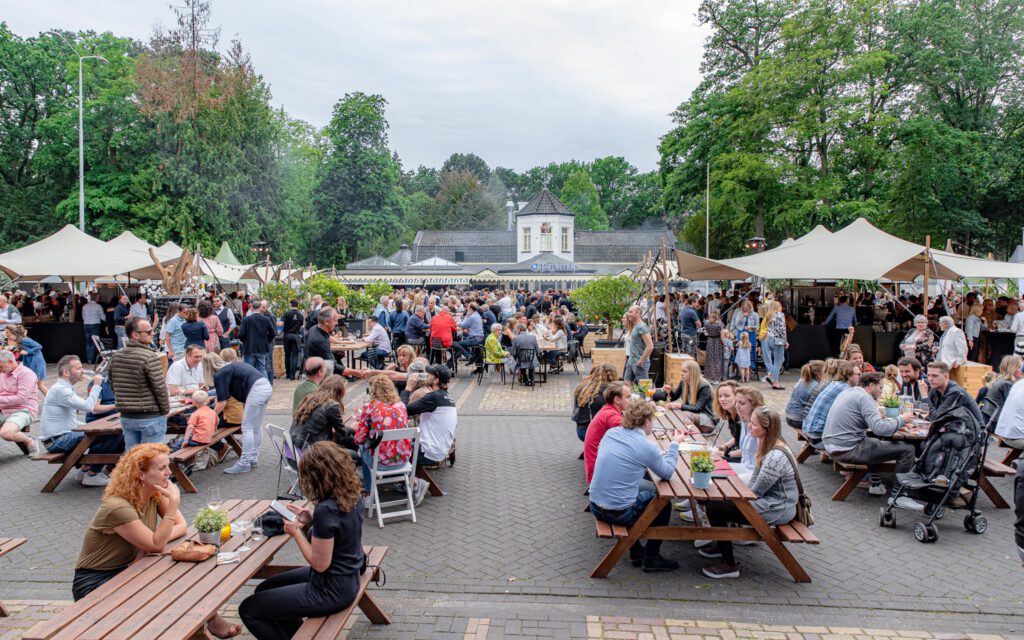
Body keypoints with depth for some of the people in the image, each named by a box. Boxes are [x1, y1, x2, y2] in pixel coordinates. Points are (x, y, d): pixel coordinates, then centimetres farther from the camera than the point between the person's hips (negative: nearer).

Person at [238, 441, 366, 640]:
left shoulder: (326, 509, -29)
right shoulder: (350, 495, -4)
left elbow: (320, 563, -22)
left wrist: (296, 533, -11)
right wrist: (311, 521, -1)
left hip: (331, 590, -9)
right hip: (346, 578, 9)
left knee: (248, 609, 3)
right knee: (264, 590, 23)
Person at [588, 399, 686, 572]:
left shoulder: (610, 433, 2)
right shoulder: (647, 447, -16)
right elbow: (667, 473, 0)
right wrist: (674, 445, 11)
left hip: (595, 506, 6)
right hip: (619, 513, -6)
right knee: (663, 503, 19)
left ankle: (636, 551, 38)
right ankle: (651, 558, 26)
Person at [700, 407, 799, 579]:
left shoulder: (776, 457, -29)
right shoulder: (766, 443, 2)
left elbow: (756, 492, -20)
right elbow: (754, 481, 10)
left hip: (777, 509, -10)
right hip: (768, 499, 10)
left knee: (714, 507, -13)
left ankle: (729, 565, -2)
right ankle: (722, 546, 32)